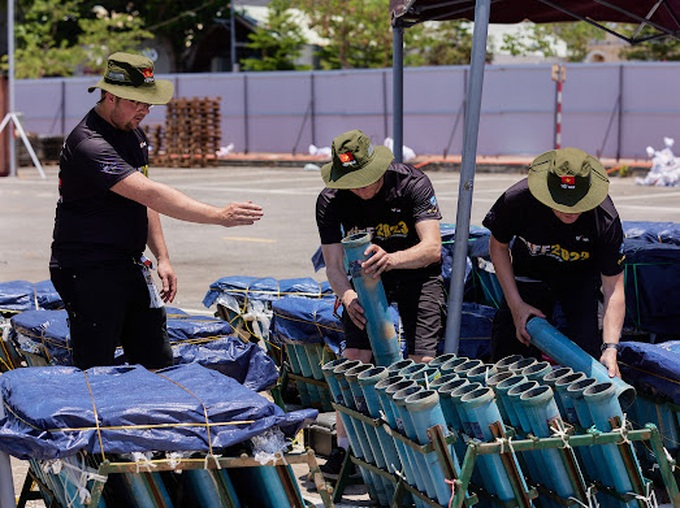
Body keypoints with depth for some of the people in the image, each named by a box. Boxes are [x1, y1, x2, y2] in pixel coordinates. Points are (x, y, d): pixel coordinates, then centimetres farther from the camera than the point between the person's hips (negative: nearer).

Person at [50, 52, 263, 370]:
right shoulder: (89, 145, -22)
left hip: (130, 266, 9)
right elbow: (150, 194, -31)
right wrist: (219, 216, -35)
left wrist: (162, 257, 12)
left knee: (158, 363, 7)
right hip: (87, 271, -9)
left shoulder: (134, 135, 11)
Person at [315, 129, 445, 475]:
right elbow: (333, 265, -18)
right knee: (353, 358, -12)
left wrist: (391, 259, -55)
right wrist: (347, 296, -41)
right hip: (366, 276, 2)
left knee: (422, 362, -15)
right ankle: (345, 447, -2)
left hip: (417, 273, -2)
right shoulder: (330, 201, -19)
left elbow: (432, 248, -35)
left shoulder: (413, 183, -28)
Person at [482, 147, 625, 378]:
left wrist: (610, 348, -39)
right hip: (531, 274, 1)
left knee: (591, 356, -17)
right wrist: (516, 305, -13)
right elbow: (498, 247, -10)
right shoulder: (517, 200, -32)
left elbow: (613, 289, -28)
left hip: (583, 277, -1)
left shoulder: (605, 220, -33)